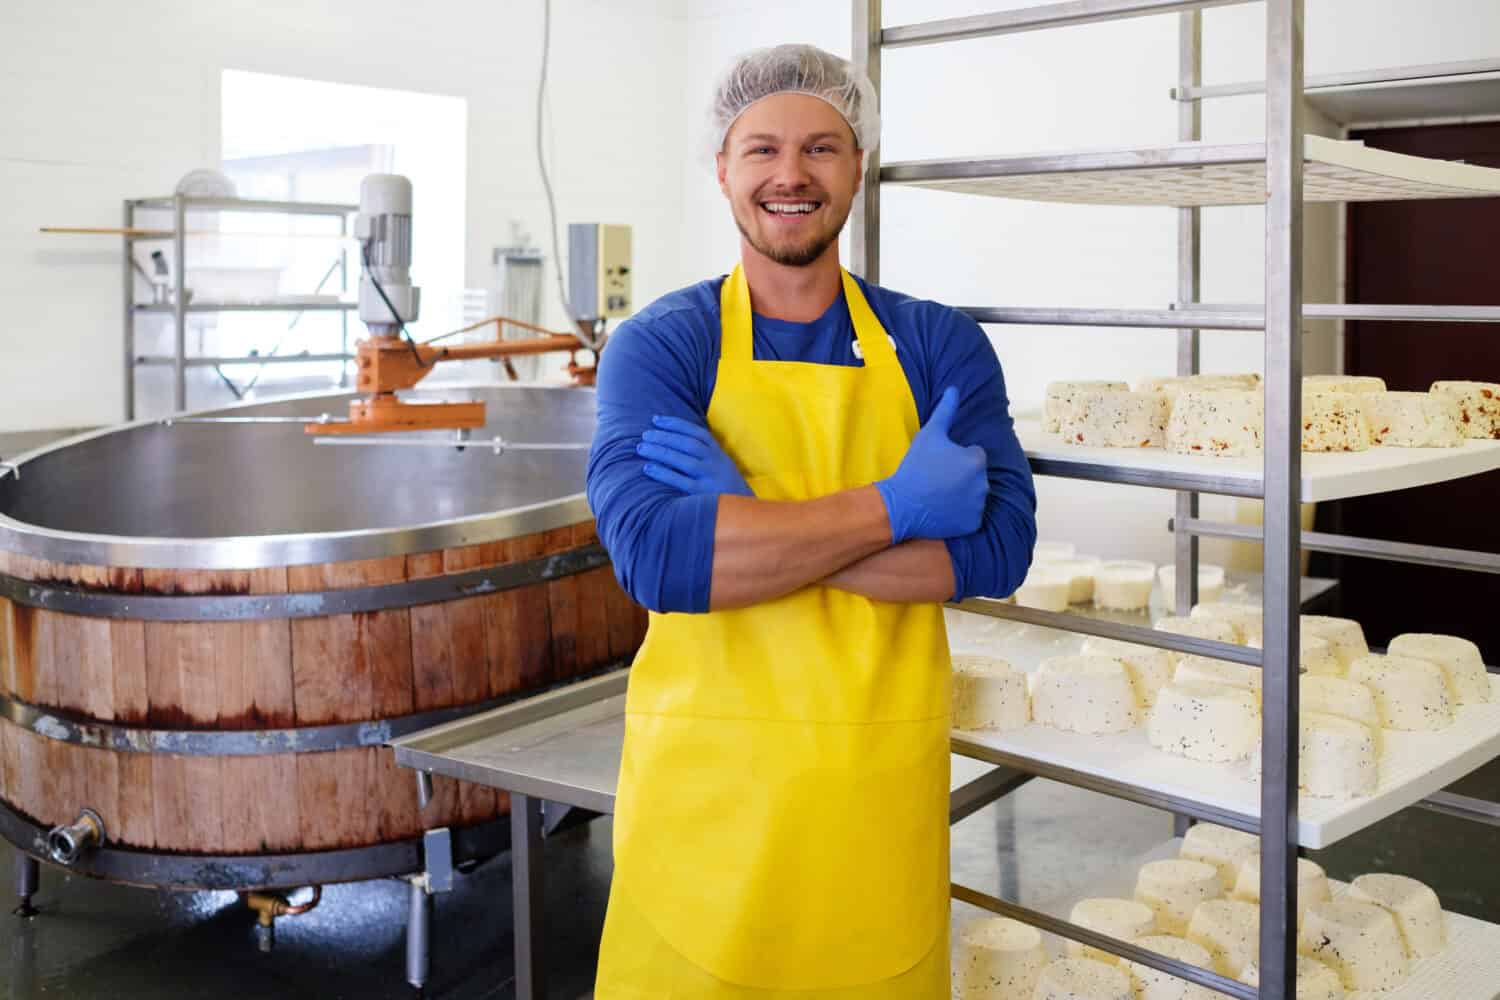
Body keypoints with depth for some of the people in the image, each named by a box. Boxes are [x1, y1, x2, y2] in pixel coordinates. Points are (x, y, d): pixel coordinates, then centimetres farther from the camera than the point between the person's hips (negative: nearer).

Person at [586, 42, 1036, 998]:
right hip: (704, 777, -1)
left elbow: (999, 546, -11)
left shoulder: (939, 345, 2)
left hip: (883, 787, 2)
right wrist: (895, 506, -18)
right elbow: (654, 553, -20)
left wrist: (747, 525, -19)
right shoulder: (660, 345, -3)